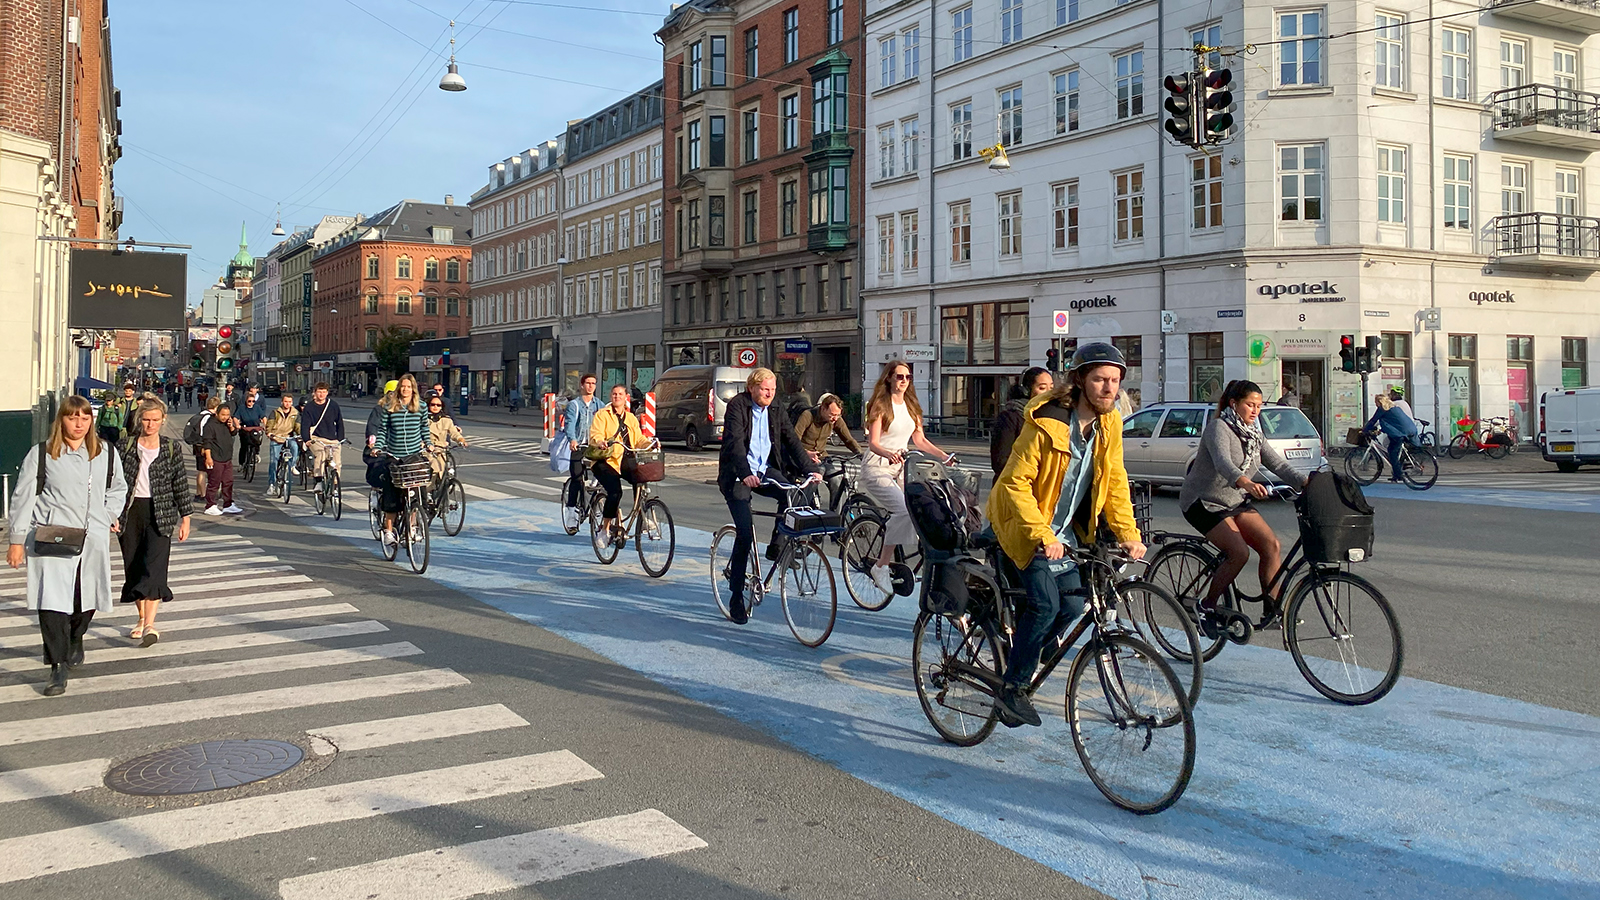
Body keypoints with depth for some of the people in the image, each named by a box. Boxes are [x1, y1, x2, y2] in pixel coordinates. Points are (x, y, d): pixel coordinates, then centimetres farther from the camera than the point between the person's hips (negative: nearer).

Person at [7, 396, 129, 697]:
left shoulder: (106, 453, 8)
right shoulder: (41, 454, -1)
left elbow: (118, 488, 24)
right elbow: (23, 497, 1)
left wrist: (110, 515, 7)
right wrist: (17, 540, -1)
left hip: (93, 539, 3)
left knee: (87, 599, 12)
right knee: (52, 601, -12)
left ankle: (74, 641, 42)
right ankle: (58, 667, -7)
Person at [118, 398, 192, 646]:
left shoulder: (171, 448, 3)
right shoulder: (127, 446, 4)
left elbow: (180, 484, 5)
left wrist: (185, 518, 4)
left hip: (160, 513, -2)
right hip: (130, 512, 2)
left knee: (154, 566, -13)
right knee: (133, 567, 9)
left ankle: (150, 625, -19)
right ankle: (142, 618, 24)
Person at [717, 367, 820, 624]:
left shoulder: (775, 414, 9)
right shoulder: (737, 406, -8)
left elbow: (793, 442, 3)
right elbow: (735, 442, -21)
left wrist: (810, 469, -12)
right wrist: (745, 473, -36)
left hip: (765, 472, 5)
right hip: (737, 475, -5)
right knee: (745, 533, -14)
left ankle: (776, 545, -5)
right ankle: (736, 598, -3)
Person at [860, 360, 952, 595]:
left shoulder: (911, 406, 14)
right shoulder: (880, 405, -6)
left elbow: (919, 440, 17)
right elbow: (873, 443, -14)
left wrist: (944, 456, 5)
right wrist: (889, 454, -34)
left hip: (900, 468, 7)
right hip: (877, 468, -7)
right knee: (904, 510, -28)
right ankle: (881, 566, -20)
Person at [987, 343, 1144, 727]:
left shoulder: (1109, 424, -4)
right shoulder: (1046, 422, -23)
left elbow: (1115, 482, 6)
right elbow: (1015, 482, -24)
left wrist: (1127, 532, -5)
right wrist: (1042, 536, -31)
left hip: (1067, 529, 6)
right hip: (1027, 526, -6)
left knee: (1072, 605, -2)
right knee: (1045, 604, -18)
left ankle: (1022, 656, 21)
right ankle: (1013, 686, -3)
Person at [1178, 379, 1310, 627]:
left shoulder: (1253, 434, 8)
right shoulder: (1219, 428, -17)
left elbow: (1278, 464, 0)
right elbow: (1223, 462, -35)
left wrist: (1306, 483, -18)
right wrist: (1245, 483, -54)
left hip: (1236, 502, 8)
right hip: (1204, 502, -8)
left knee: (1272, 546, -9)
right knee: (1240, 552, -23)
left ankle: (1273, 608, -1)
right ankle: (1206, 608, -7)